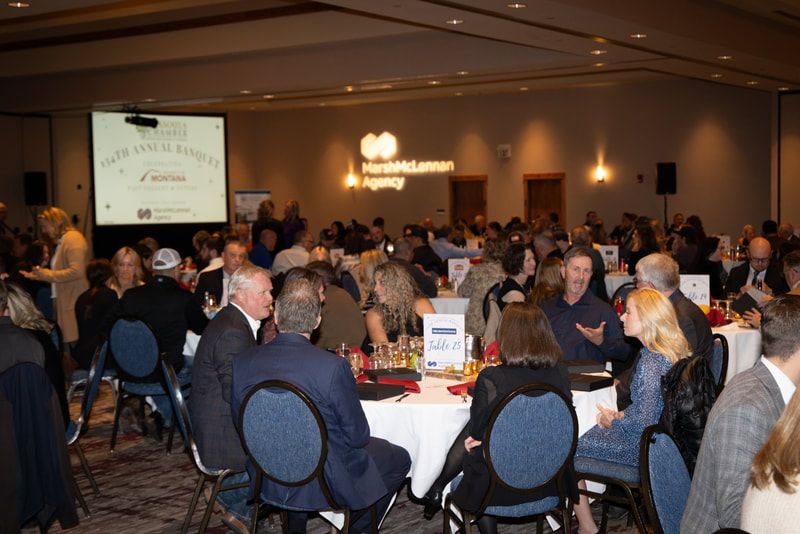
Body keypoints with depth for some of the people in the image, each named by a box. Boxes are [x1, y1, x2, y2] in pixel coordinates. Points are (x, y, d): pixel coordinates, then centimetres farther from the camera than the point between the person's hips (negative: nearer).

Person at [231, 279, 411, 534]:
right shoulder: (333, 366, -26)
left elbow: (240, 426, 2)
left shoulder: (242, 361, -12)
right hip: (324, 483, -5)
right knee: (399, 459, 19)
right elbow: (357, 436, -15)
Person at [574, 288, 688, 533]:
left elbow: (644, 423, -27)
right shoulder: (674, 350, 2)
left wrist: (613, 421, -10)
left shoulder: (650, 362, -27)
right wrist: (620, 415, 7)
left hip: (643, 448, -10)